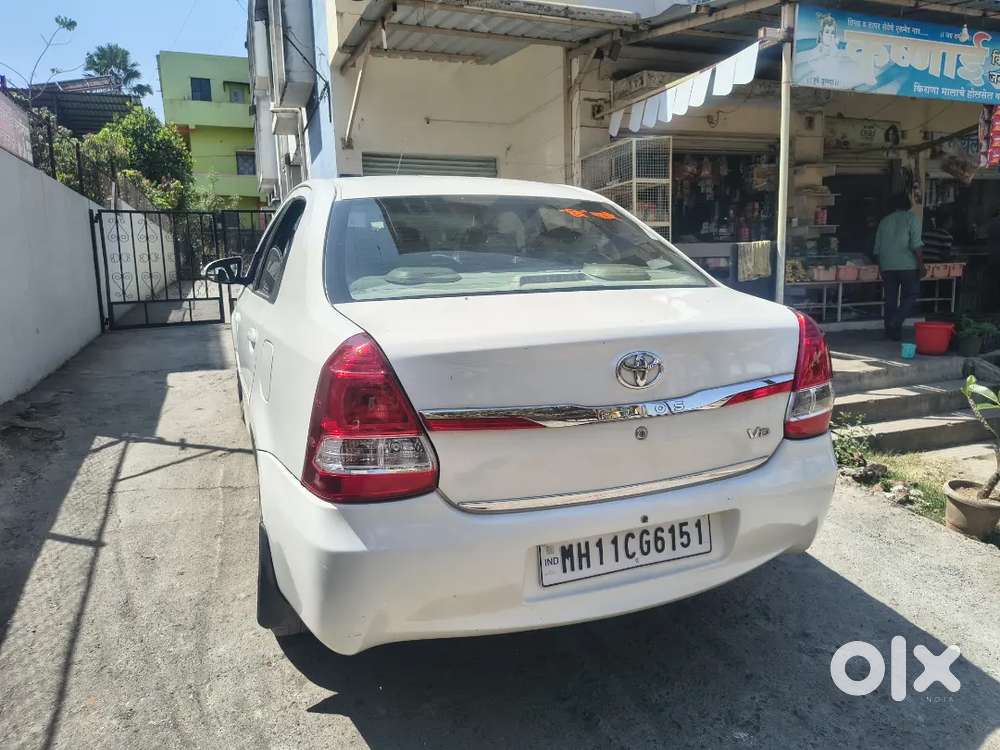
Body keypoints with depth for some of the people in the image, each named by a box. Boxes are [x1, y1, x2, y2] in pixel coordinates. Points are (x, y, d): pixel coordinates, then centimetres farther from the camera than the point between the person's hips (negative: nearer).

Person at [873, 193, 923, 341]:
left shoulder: (884, 222, 12)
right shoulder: (910, 218, -1)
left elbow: (877, 249, 13)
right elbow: (916, 245, -10)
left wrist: (882, 268, 20)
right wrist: (921, 265, -6)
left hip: (887, 266, 4)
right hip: (907, 265, -4)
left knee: (890, 299, 8)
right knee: (910, 297, 5)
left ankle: (891, 330, 11)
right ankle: (895, 323, -13)